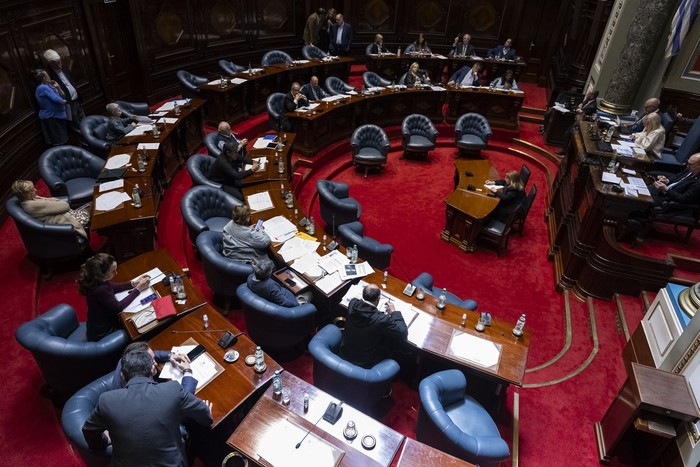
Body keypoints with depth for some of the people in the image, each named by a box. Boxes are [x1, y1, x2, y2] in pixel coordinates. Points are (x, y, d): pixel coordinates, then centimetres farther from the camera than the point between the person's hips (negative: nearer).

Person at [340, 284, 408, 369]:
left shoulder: (352, 303, -18)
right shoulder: (381, 320, -33)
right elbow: (403, 334, -17)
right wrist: (393, 312, -7)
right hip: (365, 363, -5)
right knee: (392, 338, 15)